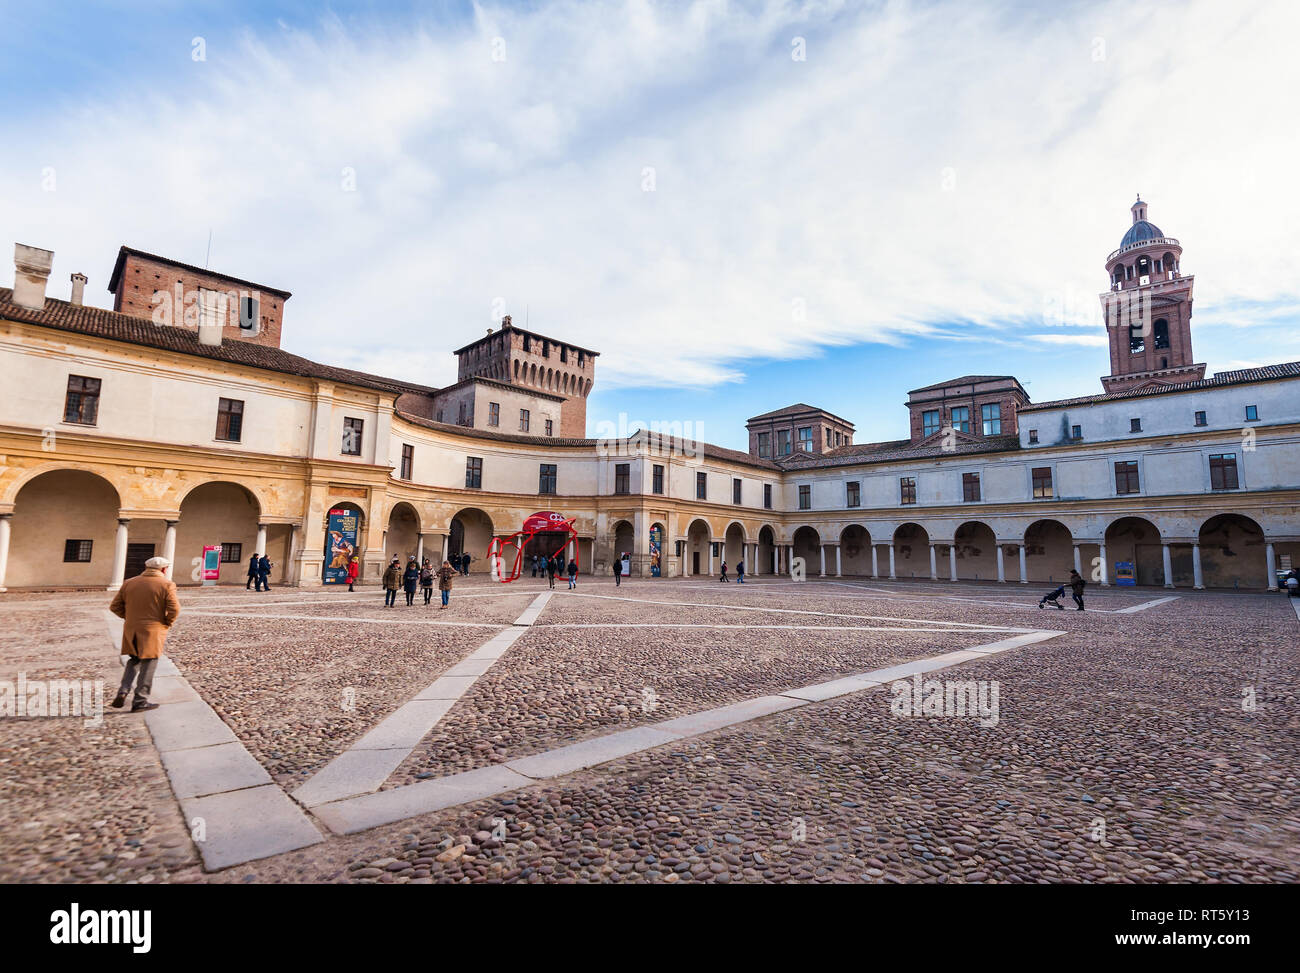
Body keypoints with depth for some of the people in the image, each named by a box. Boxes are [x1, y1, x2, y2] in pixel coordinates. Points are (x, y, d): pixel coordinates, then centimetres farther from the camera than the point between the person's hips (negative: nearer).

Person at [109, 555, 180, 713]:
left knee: (134, 661, 23)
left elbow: (115, 606, 7)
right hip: (153, 632, -5)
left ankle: (122, 692, 9)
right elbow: (174, 609, -17)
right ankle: (140, 701, 10)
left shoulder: (129, 583, 6)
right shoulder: (166, 584, -10)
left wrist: (130, 618, 16)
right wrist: (167, 623, 0)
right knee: (148, 665, 5)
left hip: (131, 631, 5)